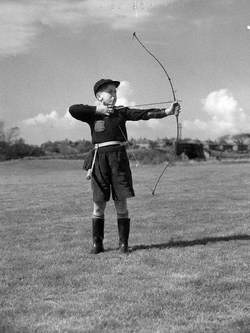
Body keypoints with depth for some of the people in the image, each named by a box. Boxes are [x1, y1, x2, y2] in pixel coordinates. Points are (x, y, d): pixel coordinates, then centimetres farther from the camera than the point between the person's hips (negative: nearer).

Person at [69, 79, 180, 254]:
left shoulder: (121, 112, 9)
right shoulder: (93, 114, 5)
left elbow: (144, 114, -3)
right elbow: (72, 109, -10)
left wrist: (167, 112, -15)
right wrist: (97, 109, -12)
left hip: (119, 157, 1)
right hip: (99, 158, -1)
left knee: (121, 202, 2)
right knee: (99, 203, 3)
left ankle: (123, 243, 11)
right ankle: (97, 243, 14)